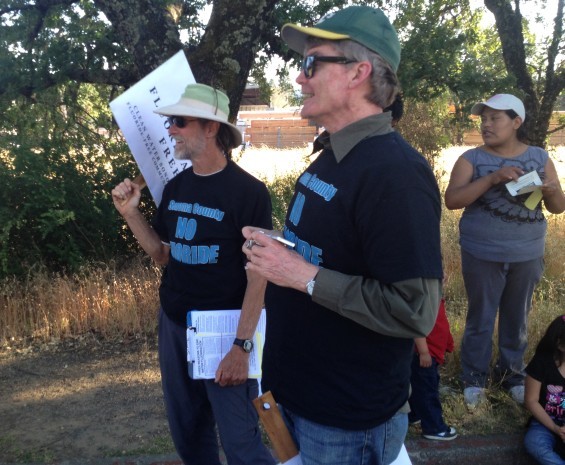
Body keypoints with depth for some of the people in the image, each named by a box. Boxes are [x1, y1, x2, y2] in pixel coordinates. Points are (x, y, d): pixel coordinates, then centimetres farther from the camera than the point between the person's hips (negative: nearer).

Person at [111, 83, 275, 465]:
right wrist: (131, 213, -1)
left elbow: (257, 276, -15)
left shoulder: (248, 191, -15)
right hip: (173, 325, 7)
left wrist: (242, 346, -20)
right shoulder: (175, 187, 4)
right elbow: (164, 256, 12)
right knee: (187, 432, 19)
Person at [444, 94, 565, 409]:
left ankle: (512, 374, 31)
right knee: (481, 318, 7)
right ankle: (475, 378, 22)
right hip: (482, 254, -2)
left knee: (518, 318, 14)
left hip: (527, 255, 2)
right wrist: (493, 178, -25)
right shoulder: (472, 159, -4)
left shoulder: (540, 158, 3)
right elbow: (452, 200, -17)